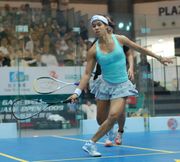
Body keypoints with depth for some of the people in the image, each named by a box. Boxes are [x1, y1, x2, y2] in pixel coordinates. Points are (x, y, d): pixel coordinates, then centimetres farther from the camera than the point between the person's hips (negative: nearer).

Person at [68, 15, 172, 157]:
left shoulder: (119, 39, -6)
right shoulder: (93, 51, -6)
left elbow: (139, 49, 6)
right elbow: (87, 74, -4)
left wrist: (159, 57, 11)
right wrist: (77, 92, -14)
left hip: (121, 85, -1)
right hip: (105, 84, 2)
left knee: (114, 115, -22)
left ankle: (91, 143, -13)